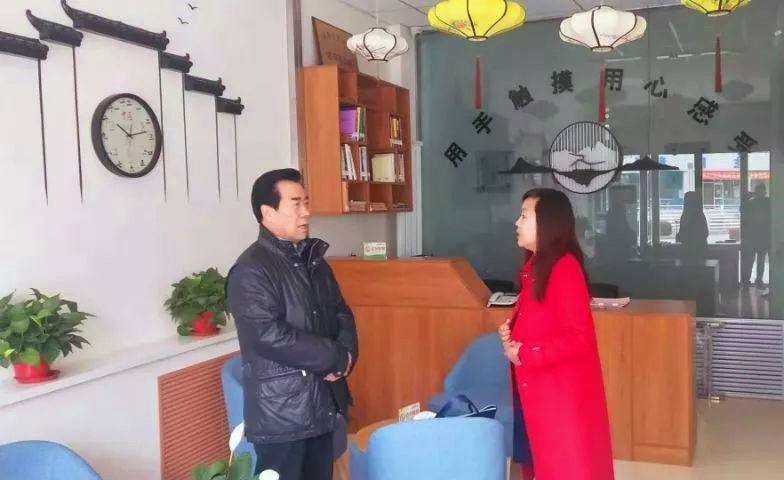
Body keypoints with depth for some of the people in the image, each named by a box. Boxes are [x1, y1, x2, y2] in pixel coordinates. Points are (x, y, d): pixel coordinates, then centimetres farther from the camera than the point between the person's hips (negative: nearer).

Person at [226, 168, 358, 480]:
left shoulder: (313, 260, 11)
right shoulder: (250, 270, -15)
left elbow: (341, 313, 15)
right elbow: (270, 336, -24)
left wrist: (346, 354, -6)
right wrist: (335, 358, -16)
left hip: (323, 401, 8)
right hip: (280, 410, -7)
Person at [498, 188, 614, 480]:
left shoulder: (564, 269, -20)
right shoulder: (536, 266, 9)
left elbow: (578, 339, -24)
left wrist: (524, 355, -19)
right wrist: (512, 333, 1)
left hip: (564, 392, -9)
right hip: (540, 389, 9)